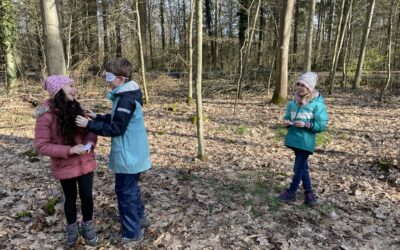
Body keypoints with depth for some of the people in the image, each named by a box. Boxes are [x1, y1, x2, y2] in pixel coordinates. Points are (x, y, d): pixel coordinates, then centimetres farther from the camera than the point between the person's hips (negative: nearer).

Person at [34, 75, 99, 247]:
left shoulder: (75, 108, -2)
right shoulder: (46, 115, -17)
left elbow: (91, 129, 5)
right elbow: (41, 145, -16)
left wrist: (90, 142, -16)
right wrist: (69, 150, -24)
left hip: (85, 162, 4)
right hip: (65, 166, -3)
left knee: (87, 196, 13)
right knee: (70, 198, 15)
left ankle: (88, 226, 35)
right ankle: (72, 228, 39)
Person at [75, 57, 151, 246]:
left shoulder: (126, 99, -24)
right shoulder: (126, 95, 9)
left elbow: (116, 128, -24)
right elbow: (117, 119, 17)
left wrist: (89, 124, -21)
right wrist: (97, 117, 9)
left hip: (128, 155, -10)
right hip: (133, 153, 10)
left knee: (125, 191, 2)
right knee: (131, 188, 24)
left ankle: (132, 233, 16)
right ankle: (139, 217, 41)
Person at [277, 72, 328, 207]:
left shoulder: (317, 104, -11)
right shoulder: (293, 102, 4)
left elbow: (322, 125, -11)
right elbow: (287, 117, 14)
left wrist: (306, 124, -22)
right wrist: (286, 122, -8)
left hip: (306, 142, -6)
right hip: (294, 139, 6)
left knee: (299, 168, 3)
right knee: (302, 167, 16)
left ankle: (291, 193, 18)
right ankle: (309, 192, 30)